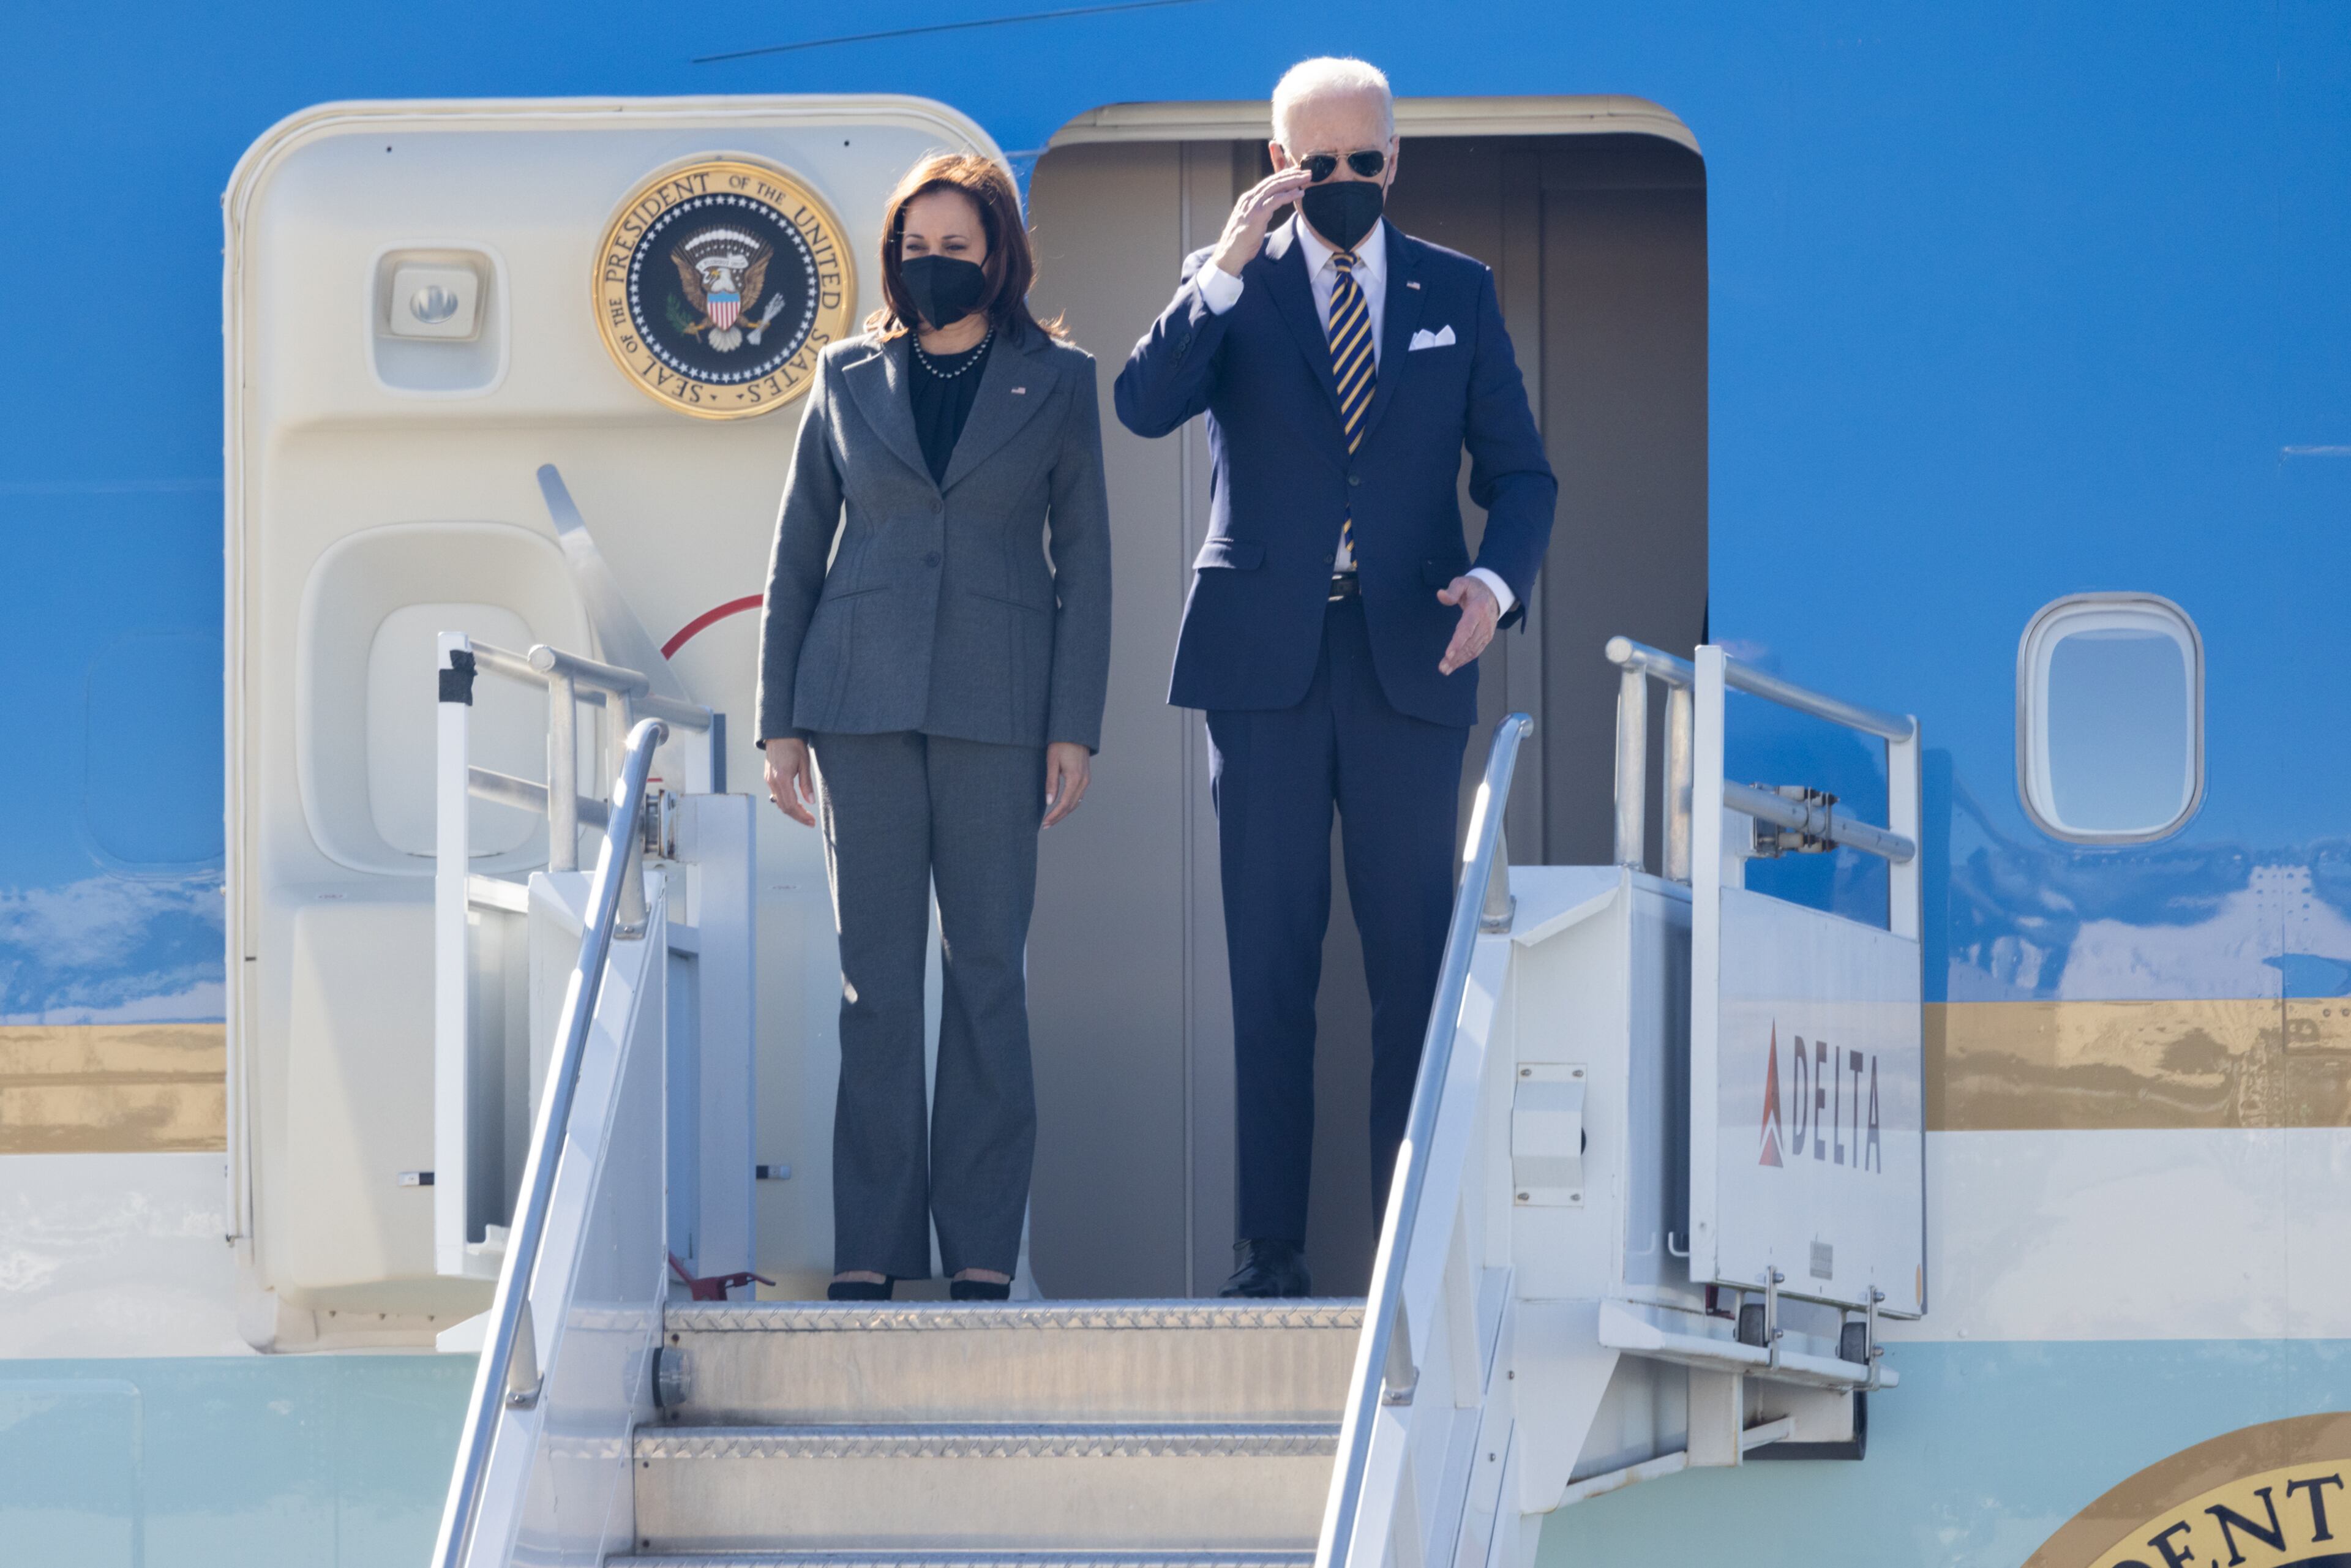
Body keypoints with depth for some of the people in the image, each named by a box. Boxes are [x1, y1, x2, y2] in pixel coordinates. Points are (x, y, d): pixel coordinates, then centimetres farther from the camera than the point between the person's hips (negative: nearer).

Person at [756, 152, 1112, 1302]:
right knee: (875, 972, 0)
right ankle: (871, 1242, 4)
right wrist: (780, 722, 6)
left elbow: (1085, 559, 5)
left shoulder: (1056, 383, 7)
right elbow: (797, 554, 12)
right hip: (863, 699, 1)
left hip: (995, 706, -1)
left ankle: (982, 1244, 4)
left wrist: (1074, 726, -2)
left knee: (987, 968, 0)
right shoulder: (850, 379, 10)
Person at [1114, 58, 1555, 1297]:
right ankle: (1270, 1243, 3)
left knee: (1414, 953, 0)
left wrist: (1496, 580, -10)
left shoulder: (1457, 294, 10)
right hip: (1265, 660, -1)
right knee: (1270, 957, 1)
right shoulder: (1231, 286, 6)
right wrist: (1226, 270, -20)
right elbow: (1144, 406, -11)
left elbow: (1517, 471, 9)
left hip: (1409, 660, 1)